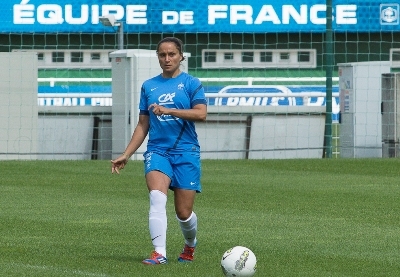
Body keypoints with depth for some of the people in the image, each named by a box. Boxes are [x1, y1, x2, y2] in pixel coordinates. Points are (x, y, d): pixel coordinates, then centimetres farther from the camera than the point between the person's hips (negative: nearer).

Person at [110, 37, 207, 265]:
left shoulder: (191, 83, 2)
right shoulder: (149, 86, 12)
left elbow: (201, 113, -14)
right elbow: (143, 125, 17)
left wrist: (168, 110, -22)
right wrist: (126, 155, 13)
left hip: (186, 152, -2)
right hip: (157, 150, 2)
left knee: (184, 212, 1)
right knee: (157, 197, -24)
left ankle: (190, 244, 33)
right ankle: (159, 253, -29)